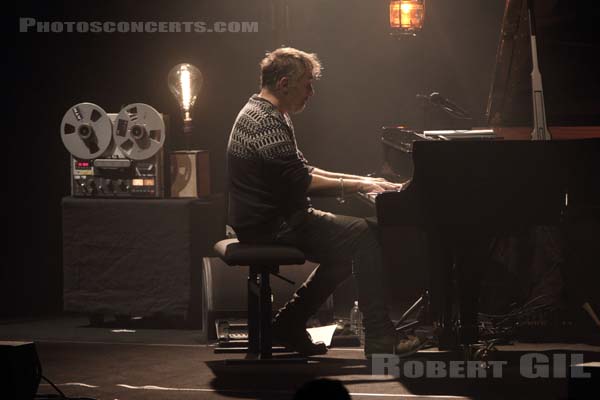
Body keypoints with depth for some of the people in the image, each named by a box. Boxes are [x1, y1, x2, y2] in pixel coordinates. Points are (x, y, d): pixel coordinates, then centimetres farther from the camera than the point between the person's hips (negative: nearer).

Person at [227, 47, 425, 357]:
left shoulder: (258, 114, 17)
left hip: (267, 220, 11)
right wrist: (359, 186, -13)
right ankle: (379, 340, -17)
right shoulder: (268, 124, -19)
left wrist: (362, 181, 14)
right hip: (271, 227, -11)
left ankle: (289, 325, 16)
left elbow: (301, 171, 22)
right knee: (365, 236, -16)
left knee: (347, 244, 16)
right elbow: (303, 183, -23)